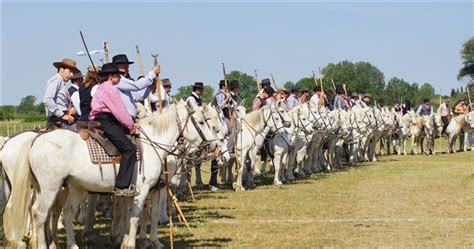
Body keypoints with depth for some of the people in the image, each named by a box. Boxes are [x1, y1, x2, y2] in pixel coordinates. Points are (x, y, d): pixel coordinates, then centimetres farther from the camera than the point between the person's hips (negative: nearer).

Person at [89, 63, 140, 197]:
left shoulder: (104, 88, 24)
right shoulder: (110, 89, -10)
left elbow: (119, 110, 22)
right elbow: (120, 111, -14)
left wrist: (131, 125, 15)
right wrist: (132, 126, -4)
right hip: (104, 121, -11)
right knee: (129, 148, -17)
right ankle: (122, 187, -24)